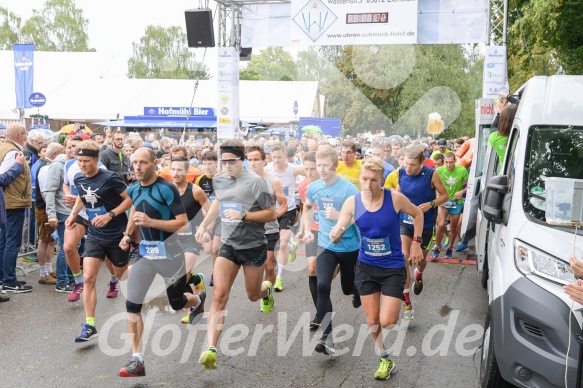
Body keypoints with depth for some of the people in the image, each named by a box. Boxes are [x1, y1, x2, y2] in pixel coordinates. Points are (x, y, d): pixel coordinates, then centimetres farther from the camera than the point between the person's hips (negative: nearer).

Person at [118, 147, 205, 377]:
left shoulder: (167, 189, -18)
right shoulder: (133, 190, 3)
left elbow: (183, 222, -19)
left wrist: (150, 222, -28)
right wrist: (127, 234, 10)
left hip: (168, 253, -5)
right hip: (144, 252, 5)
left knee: (177, 303, 13)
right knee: (132, 305, -5)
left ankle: (199, 299, 50)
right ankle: (137, 360, 3)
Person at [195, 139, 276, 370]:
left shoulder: (255, 182, -15)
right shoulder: (218, 180, 2)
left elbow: (271, 214, -13)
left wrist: (243, 215, -24)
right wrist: (204, 225, 15)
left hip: (253, 246, -3)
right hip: (228, 245, 3)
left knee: (253, 295, 16)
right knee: (219, 296, -11)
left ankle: (267, 289, 54)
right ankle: (211, 349, -13)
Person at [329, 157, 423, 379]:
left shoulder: (395, 198, -17)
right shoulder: (352, 202, -12)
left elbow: (417, 214, 2)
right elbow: (337, 234, -14)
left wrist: (416, 243, -1)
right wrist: (334, 234, -37)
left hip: (393, 268, -2)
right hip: (366, 267, 2)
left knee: (386, 322, -8)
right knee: (372, 321, 11)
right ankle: (385, 359, 37)